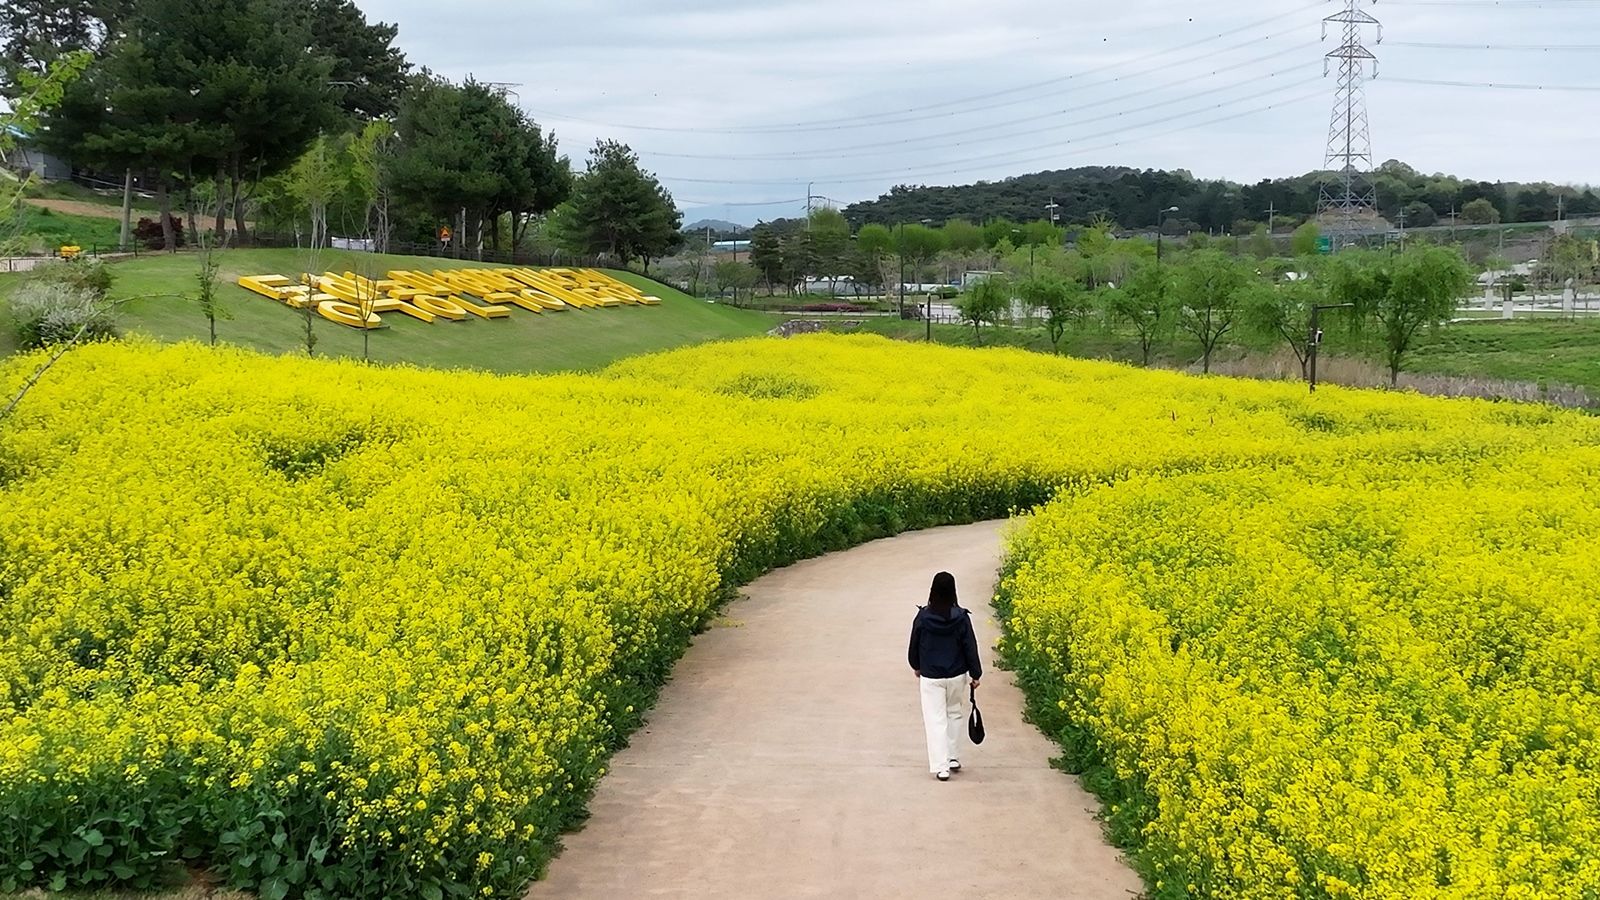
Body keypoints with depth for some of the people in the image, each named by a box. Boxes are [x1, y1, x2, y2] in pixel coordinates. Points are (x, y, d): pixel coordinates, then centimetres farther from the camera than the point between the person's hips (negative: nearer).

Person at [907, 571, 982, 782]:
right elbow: (970, 647, -6)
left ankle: (941, 766, -5)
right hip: (957, 676, 1)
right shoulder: (961, 617, -11)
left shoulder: (923, 617, -9)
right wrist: (975, 675, 5)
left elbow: (914, 645, 3)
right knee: (955, 714, 21)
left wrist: (917, 667, 21)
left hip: (930, 677, -1)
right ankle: (954, 758, 27)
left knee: (935, 720, 1)